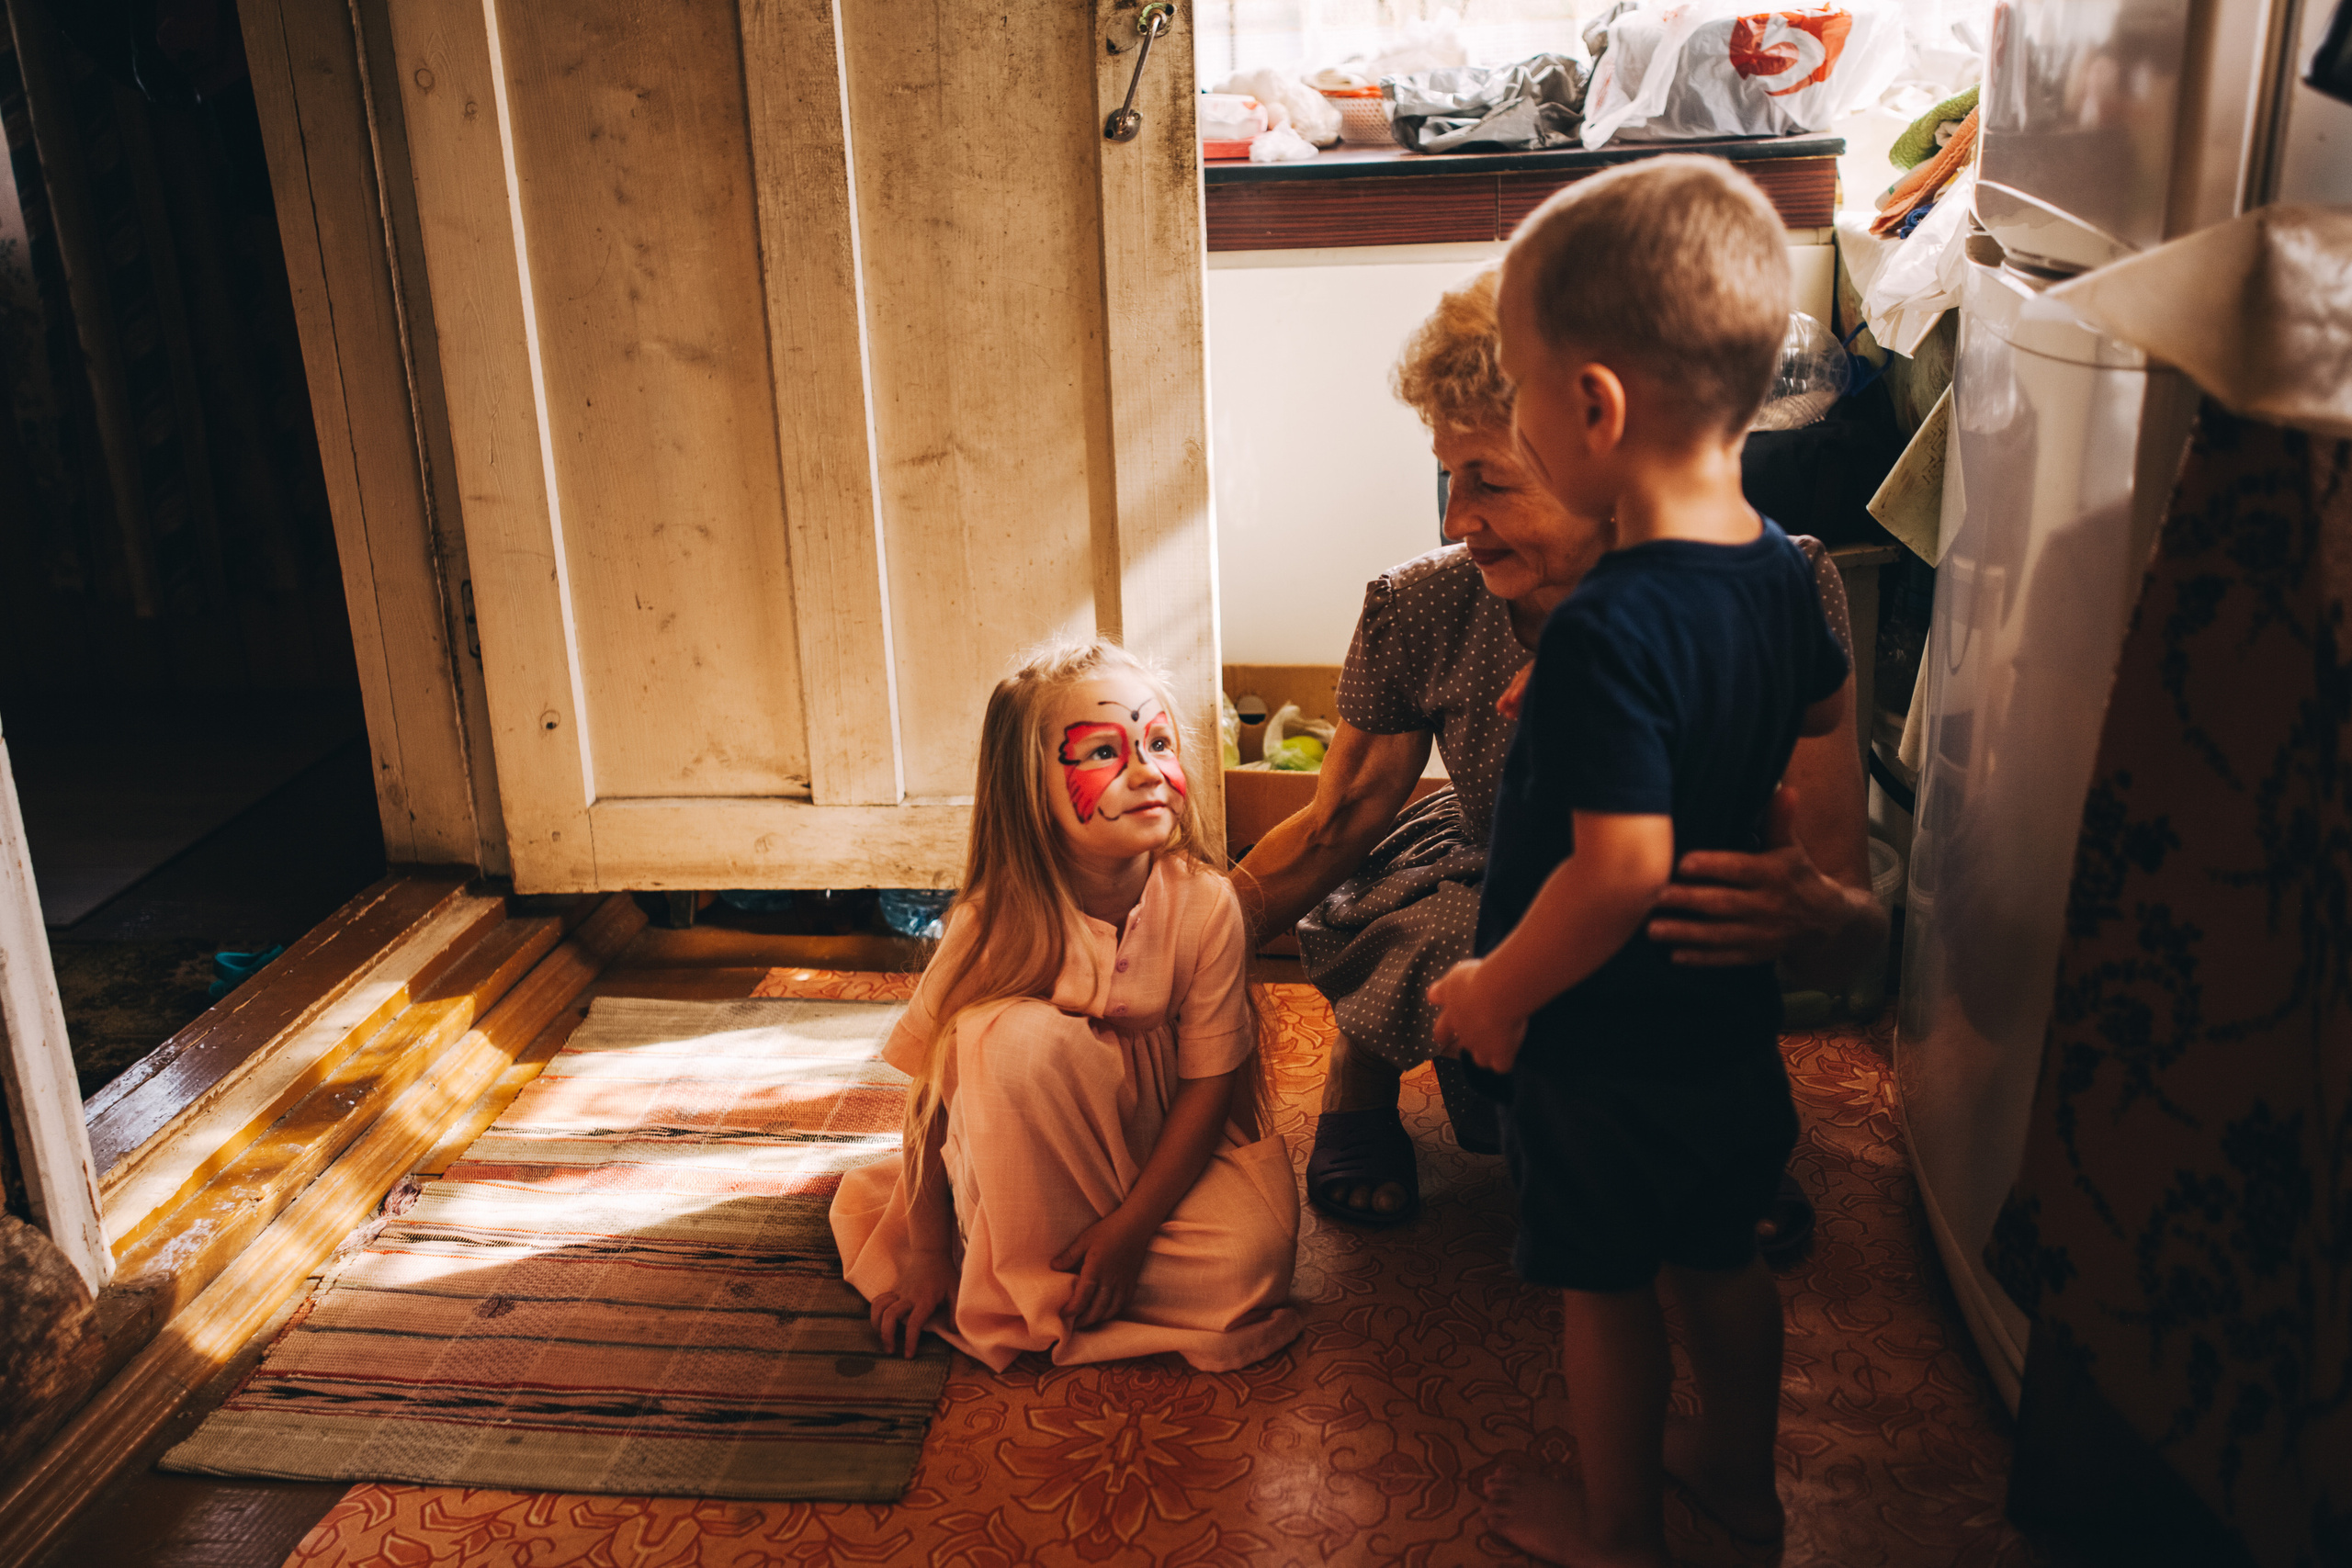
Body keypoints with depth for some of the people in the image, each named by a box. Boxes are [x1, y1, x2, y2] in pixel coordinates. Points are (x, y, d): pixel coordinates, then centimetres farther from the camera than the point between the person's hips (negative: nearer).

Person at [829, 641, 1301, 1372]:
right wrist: (925, 1255, -9)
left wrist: (1131, 1224, -23)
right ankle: (1031, 1277, -15)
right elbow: (931, 1092, -14)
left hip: (1163, 1146, 1)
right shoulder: (994, 925, -22)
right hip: (1033, 1153, -1)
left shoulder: (1205, 905, -19)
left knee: (1257, 1246, -26)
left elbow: (1209, 1080, -15)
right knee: (1024, 1036, -33)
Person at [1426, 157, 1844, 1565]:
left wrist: (1494, 992, -20)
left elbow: (1622, 870, -34)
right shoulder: (1779, 568, -5)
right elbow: (1827, 706, 15)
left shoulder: (1609, 631, -32)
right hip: (1733, 1015, 8)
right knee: (1720, 1257, 26)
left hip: (1607, 1042, -7)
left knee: (1609, 1291, 14)